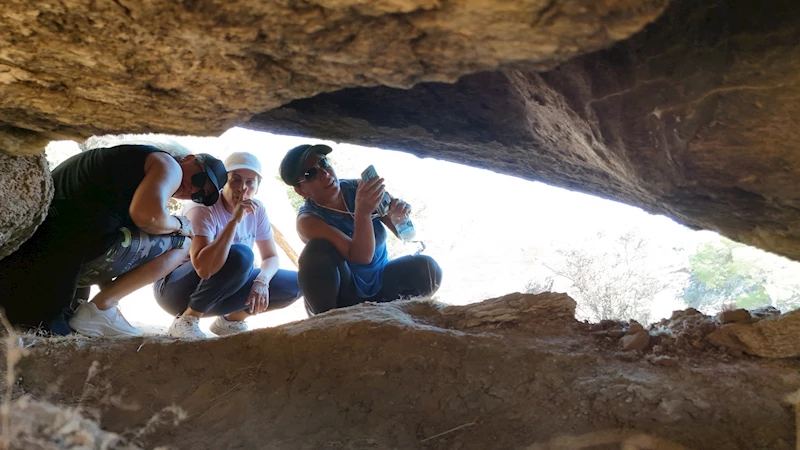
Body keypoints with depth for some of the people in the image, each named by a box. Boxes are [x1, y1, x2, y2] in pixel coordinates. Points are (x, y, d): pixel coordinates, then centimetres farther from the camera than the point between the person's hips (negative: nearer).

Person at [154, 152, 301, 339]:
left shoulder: (257, 210, -4)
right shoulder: (203, 209, -23)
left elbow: (271, 256, 2)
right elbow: (204, 269, -38)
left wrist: (261, 281, -20)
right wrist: (235, 220, -39)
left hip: (222, 291, 6)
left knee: (295, 282, -8)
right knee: (240, 255, -35)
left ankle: (231, 320, 7)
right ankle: (186, 320, -17)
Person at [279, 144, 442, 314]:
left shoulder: (359, 188, -11)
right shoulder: (308, 220, -20)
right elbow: (363, 256, -31)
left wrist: (398, 211, -29)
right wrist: (362, 212, -48)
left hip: (379, 283, 4)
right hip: (342, 293, -3)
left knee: (426, 267, -21)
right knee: (318, 249, -31)